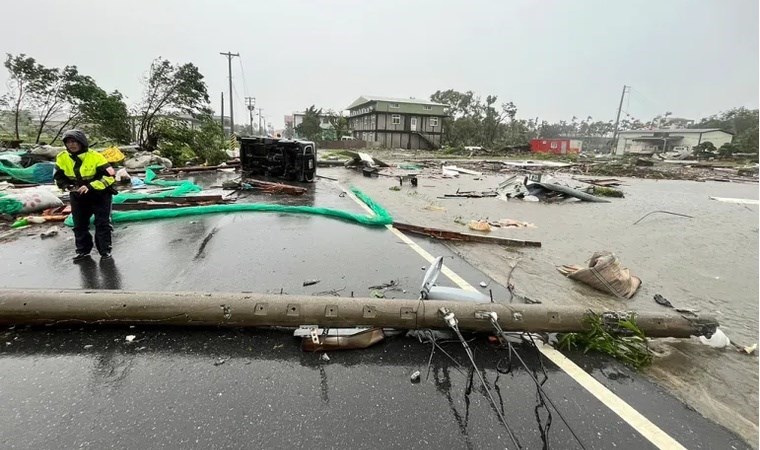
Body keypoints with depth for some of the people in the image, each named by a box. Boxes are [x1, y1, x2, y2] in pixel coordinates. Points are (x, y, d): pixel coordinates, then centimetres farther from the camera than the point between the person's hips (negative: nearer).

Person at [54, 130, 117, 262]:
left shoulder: (95, 157, -22)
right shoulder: (62, 158, -7)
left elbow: (110, 176, -24)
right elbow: (59, 177, 6)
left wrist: (91, 186, -31)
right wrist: (67, 186, -15)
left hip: (99, 194, -5)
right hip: (78, 196, 5)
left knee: (102, 224, -1)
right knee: (79, 224, 12)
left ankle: (105, 250, 11)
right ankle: (83, 250, 26)